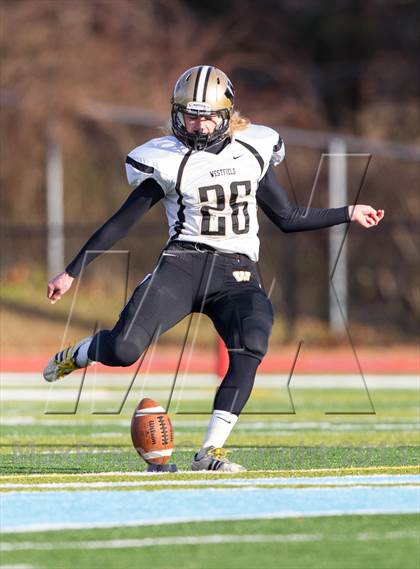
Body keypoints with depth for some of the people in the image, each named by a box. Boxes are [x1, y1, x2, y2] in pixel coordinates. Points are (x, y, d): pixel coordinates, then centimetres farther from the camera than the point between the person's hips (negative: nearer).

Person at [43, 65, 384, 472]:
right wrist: (71, 272, 4)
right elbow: (122, 222, 5)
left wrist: (348, 214, 17)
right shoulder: (167, 161, 0)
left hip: (237, 274, 3)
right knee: (124, 350, -21)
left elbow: (287, 218, 20)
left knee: (251, 349, -27)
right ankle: (77, 354, 18)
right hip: (184, 264, -3)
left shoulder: (253, 151, 10)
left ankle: (210, 452, -21)